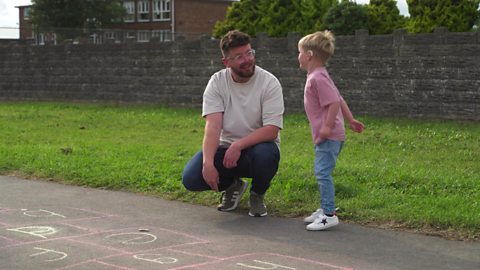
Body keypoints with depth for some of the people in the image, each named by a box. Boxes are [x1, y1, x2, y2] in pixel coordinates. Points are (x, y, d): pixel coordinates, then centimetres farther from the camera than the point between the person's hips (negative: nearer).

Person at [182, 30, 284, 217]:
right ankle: (232, 186, 15)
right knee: (191, 179, -20)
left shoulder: (269, 83, -12)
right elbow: (213, 125, -16)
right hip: (226, 147, 2)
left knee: (266, 154, -38)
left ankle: (257, 195, -2)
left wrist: (239, 145, -32)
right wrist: (208, 162, -30)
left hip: (258, 146, -2)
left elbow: (271, 130, -19)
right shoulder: (217, 81, -5)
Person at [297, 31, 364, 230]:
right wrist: (350, 120, 23)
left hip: (328, 136, -11)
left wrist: (327, 126, -22)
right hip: (328, 136, 11)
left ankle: (329, 214, -11)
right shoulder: (318, 76, 17)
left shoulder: (317, 78, -15)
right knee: (321, 172, 16)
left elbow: (334, 102, -22)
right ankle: (325, 209, 24)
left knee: (322, 173, -12)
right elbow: (339, 99, 21)